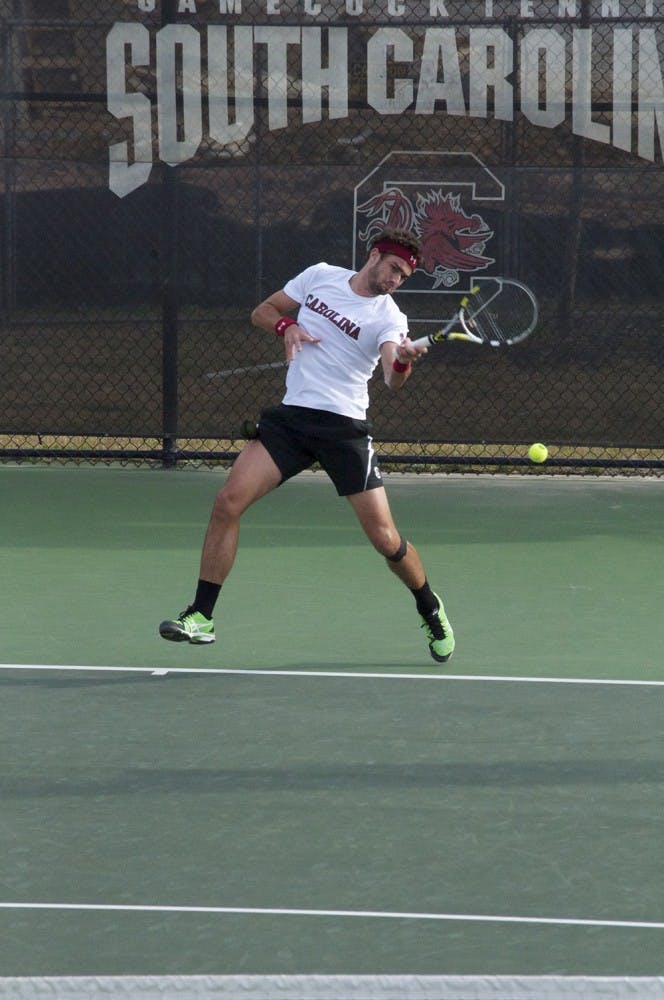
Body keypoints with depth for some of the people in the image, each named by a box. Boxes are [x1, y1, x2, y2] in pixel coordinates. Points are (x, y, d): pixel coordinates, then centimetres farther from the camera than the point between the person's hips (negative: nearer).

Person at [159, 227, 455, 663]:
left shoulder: (389, 317, -3)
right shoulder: (320, 276, 7)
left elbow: (393, 379, -20)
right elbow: (263, 312, 15)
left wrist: (403, 362, -44)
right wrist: (286, 325, -7)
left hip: (345, 427, -2)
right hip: (291, 415, 2)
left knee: (385, 537, -6)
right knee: (228, 502, -14)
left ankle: (431, 610, 24)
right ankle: (202, 617, -7)